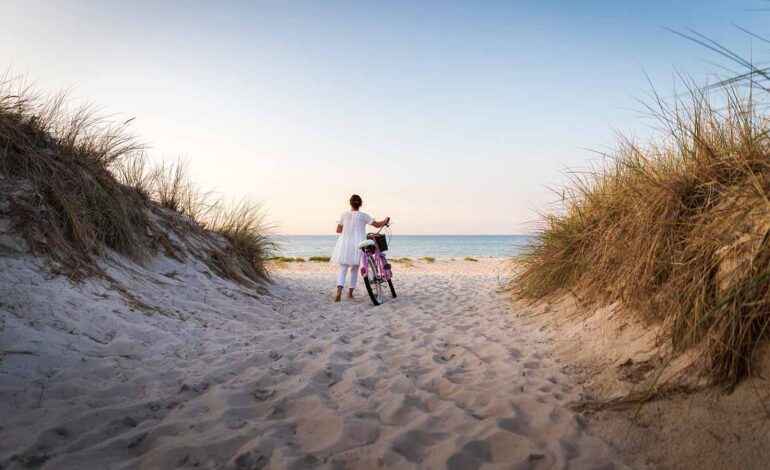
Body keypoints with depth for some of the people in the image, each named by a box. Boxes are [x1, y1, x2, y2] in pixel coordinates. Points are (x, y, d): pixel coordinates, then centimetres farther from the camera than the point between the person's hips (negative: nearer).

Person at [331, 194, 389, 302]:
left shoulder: (344, 214, 0)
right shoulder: (363, 215, -5)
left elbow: (338, 230, 4)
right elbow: (377, 225, -1)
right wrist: (385, 220, 18)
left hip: (345, 244, 1)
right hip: (358, 245, -1)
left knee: (343, 269, 1)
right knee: (354, 270, 14)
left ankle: (339, 291, -21)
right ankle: (350, 293, 18)